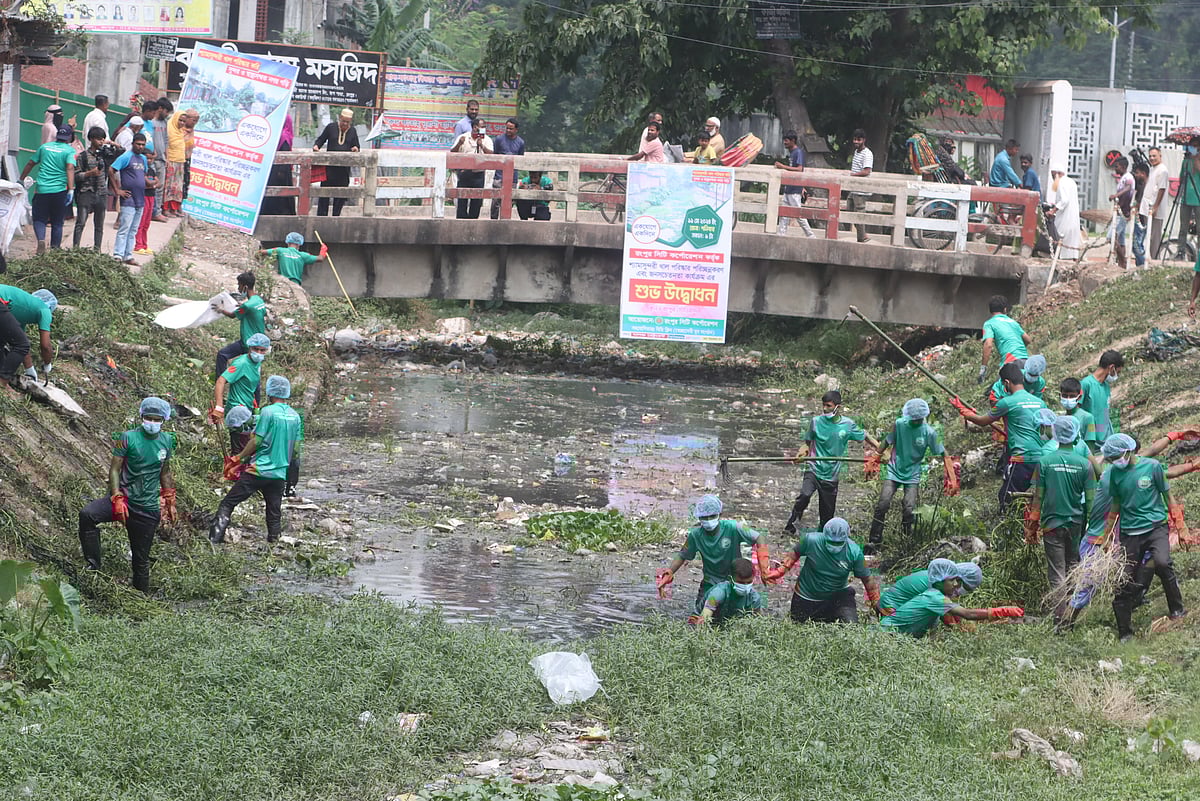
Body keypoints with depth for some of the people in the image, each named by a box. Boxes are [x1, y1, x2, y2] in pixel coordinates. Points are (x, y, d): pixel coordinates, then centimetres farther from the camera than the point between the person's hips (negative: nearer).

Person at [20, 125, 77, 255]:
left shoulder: (45, 147, 10)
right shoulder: (70, 150, -1)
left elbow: (30, 164, 16)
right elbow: (70, 169, -16)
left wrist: (21, 180, 27)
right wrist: (71, 189, -21)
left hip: (42, 190, 1)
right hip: (60, 190, -1)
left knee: (39, 219, 8)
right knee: (57, 223, 11)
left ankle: (41, 239, -18)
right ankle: (55, 249, 10)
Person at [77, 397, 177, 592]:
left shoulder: (167, 441, 7)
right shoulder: (128, 438, -6)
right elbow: (115, 469, -8)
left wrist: (170, 503, 18)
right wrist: (118, 499, -19)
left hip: (148, 508, 3)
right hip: (124, 498, -3)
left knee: (141, 559, 8)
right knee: (87, 514, -31)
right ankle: (93, 565, -23)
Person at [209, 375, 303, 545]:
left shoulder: (268, 412, -10)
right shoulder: (295, 416, 7)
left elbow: (256, 441, -11)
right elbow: (296, 449, 10)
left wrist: (240, 457, 3)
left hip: (259, 470, -5)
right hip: (280, 473, 5)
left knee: (227, 504, -1)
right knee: (274, 512, 13)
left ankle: (215, 538, -9)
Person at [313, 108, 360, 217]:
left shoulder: (353, 131, 10)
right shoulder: (331, 127, 5)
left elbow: (356, 146, 15)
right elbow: (321, 140, 11)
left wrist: (356, 149, -8)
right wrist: (316, 146, -9)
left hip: (344, 167, 2)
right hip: (329, 166, -2)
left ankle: (336, 215, 11)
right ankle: (321, 215, 0)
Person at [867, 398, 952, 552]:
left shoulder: (929, 432, -9)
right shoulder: (899, 424, -7)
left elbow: (943, 454, -1)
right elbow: (888, 442, 8)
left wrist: (950, 475, -6)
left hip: (913, 474, -1)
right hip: (894, 470, 1)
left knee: (909, 509, -16)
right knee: (882, 504, -14)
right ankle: (873, 541, -7)